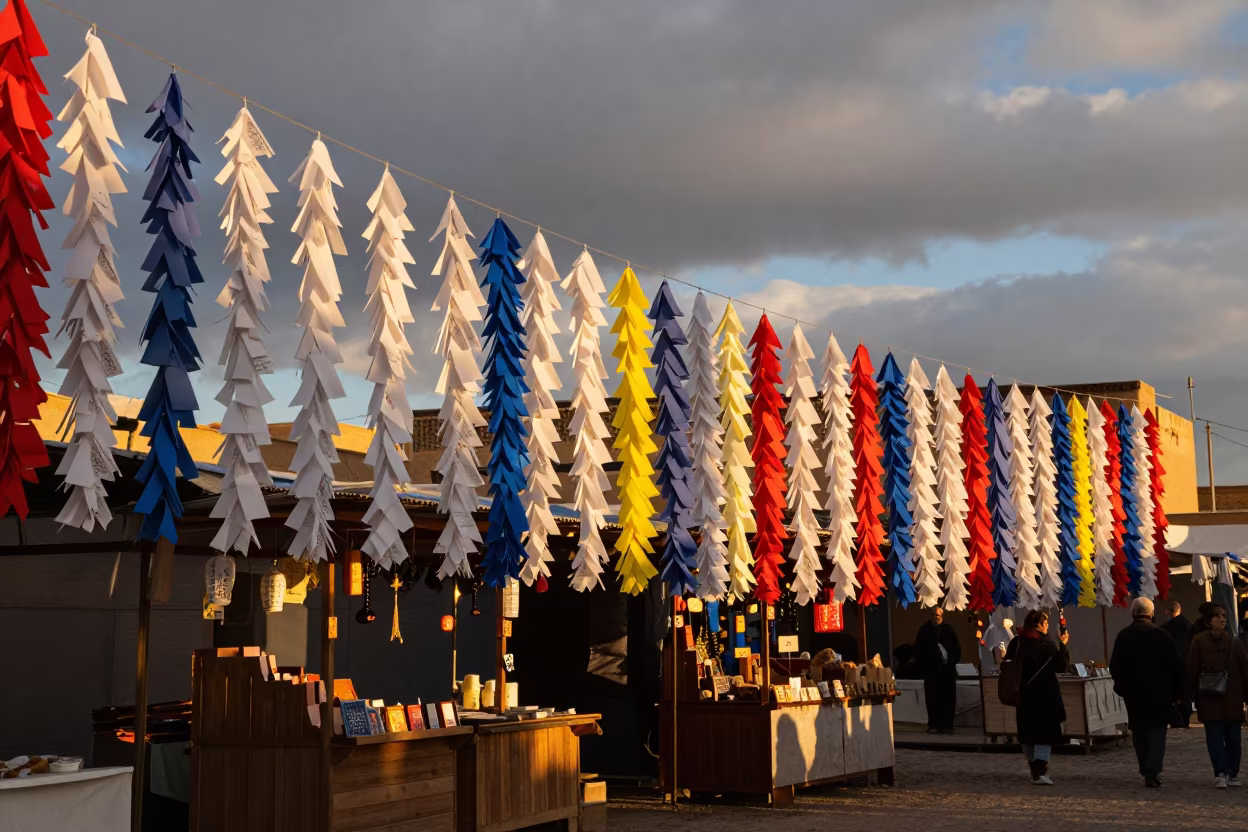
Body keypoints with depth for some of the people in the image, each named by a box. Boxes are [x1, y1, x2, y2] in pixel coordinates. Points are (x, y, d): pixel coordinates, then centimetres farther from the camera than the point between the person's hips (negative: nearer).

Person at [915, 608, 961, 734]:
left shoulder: (948, 630, 7)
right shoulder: (924, 630, 4)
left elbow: (957, 648, 11)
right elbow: (918, 650, 6)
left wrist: (952, 662, 0)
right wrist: (923, 665, -1)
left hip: (947, 670, 1)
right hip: (931, 670, -1)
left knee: (948, 698, -2)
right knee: (932, 698, -3)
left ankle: (947, 725, 2)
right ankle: (934, 725, 2)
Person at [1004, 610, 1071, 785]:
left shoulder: (1017, 642, 3)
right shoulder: (1046, 645, -16)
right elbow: (1062, 666, -14)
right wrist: (1063, 645, -7)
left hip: (1024, 694, 6)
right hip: (1044, 694, -6)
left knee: (1028, 732, 15)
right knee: (1046, 731, -4)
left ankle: (1035, 769, 25)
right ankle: (1040, 772, -15)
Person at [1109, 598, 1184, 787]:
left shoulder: (1123, 637, -3)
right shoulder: (1162, 635, -7)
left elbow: (1115, 667, 0)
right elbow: (1175, 667, -3)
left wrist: (1121, 687, 15)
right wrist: (1177, 692, 4)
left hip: (1134, 693, 2)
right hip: (1159, 692, -1)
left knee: (1139, 732, 14)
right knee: (1157, 731, 2)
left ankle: (1146, 770, 17)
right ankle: (1152, 772, -10)